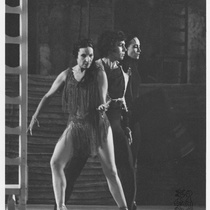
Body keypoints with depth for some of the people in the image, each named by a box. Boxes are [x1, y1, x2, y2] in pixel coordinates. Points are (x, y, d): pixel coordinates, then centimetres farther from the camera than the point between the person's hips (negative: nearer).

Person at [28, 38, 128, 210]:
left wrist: (103, 106, -31)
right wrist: (35, 117, 3)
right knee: (56, 163, -15)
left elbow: (102, 101, -7)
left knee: (111, 171, -4)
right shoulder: (66, 75, 2)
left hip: (98, 125, -2)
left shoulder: (99, 75, -5)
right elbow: (48, 96, 10)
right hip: (75, 125, 2)